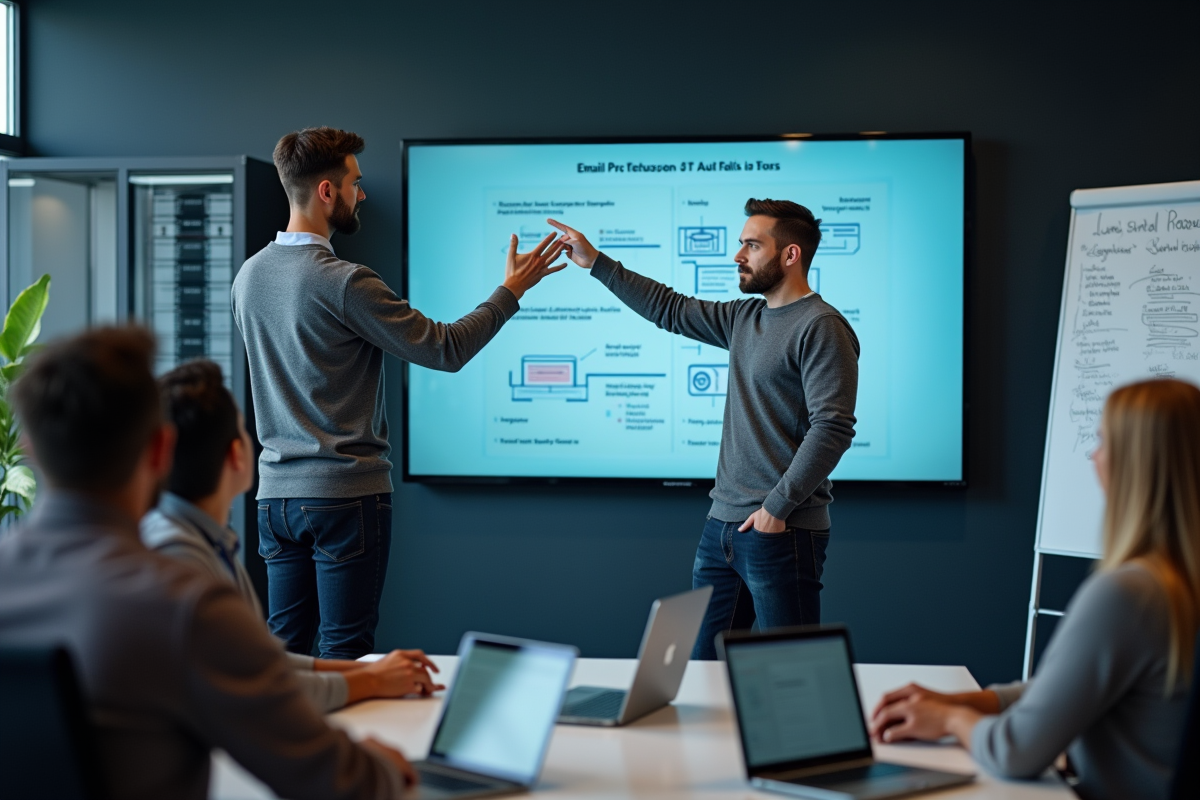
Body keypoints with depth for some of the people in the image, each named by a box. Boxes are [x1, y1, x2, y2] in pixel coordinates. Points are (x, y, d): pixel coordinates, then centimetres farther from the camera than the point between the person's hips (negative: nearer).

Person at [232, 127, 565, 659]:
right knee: (344, 655, 0)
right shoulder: (345, 283, -17)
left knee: (284, 649, 11)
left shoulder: (249, 275, 7)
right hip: (346, 494, -7)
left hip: (277, 493, 7)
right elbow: (446, 350, -11)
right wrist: (510, 291, 0)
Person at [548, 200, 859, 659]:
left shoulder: (821, 328, -11)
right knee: (703, 662, 10)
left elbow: (832, 428, -18)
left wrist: (778, 507, -17)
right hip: (724, 523, 8)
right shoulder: (745, 318, 15)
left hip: (782, 531, -8)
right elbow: (671, 310, 24)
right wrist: (595, 263, 20)